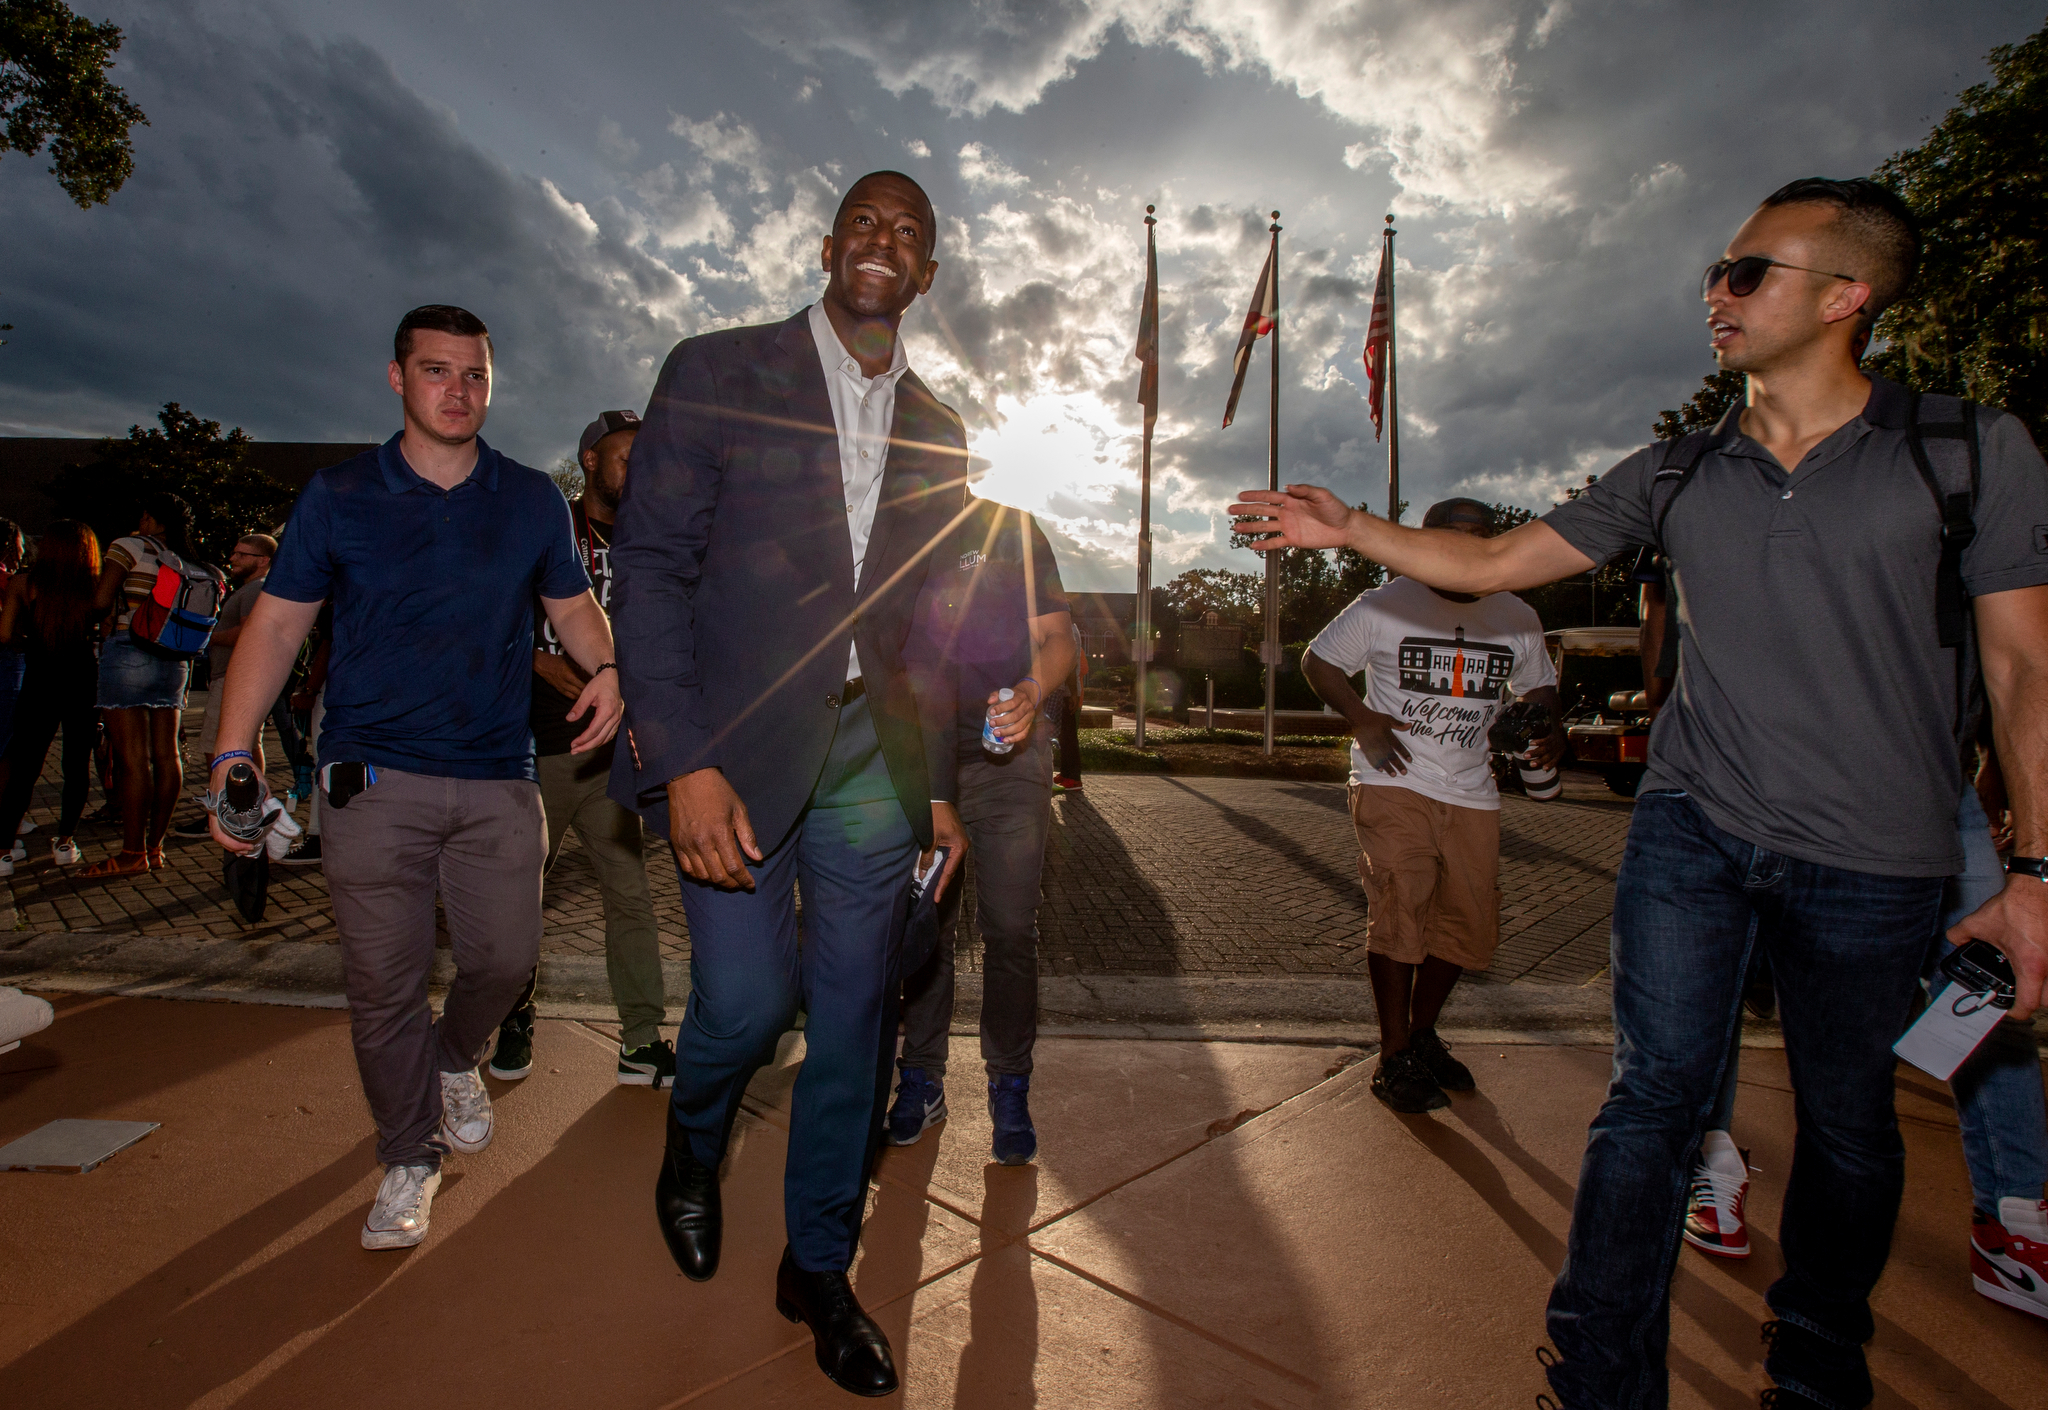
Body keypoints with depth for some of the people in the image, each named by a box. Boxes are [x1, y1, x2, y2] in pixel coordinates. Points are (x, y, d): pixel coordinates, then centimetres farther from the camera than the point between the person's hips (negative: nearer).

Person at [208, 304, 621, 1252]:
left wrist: (604, 667, -10)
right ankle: (409, 1157, 23)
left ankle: (457, 1060, 39)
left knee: (505, 955, 4)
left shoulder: (532, 500, 8)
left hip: (498, 778, 2)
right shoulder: (338, 498, 3)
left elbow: (572, 604, 13)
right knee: (383, 979, 2)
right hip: (375, 776, -1)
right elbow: (276, 623, 3)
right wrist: (232, 755, -7)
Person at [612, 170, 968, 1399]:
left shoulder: (938, 434, 12)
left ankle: (820, 1266, 29)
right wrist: (685, 761, -15)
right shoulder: (717, 373, 1)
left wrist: (937, 783, 11)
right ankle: (693, 1149, 33)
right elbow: (650, 567, -6)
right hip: (739, 746, -3)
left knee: (855, 1019, 7)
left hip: (871, 756, 4)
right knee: (747, 997, -5)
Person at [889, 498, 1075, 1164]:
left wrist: (1030, 692, -18)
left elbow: (1057, 637, 3)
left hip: (1007, 759, -2)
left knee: (1010, 930, -1)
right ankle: (922, 1080, 23)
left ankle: (1009, 1091, 14)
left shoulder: (1011, 528, 6)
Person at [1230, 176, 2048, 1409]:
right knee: (1654, 1099, -3)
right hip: (1694, 830, 1)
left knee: (1849, 1129, 14)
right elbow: (1489, 563, 5)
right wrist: (1351, 528, -7)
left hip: (1873, 866, -1)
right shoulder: (1679, 472, 5)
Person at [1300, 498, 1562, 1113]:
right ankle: (1394, 1058, 1)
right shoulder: (1383, 606, -3)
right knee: (1400, 909, -14)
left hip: (1472, 791, 5)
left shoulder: (1518, 618, 10)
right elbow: (1318, 659, 4)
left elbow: (1538, 685, 24)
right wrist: (1362, 718, -12)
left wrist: (1551, 727, 0)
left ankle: (1423, 1033, 31)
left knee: (1470, 923, 7)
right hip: (1393, 783, -5)